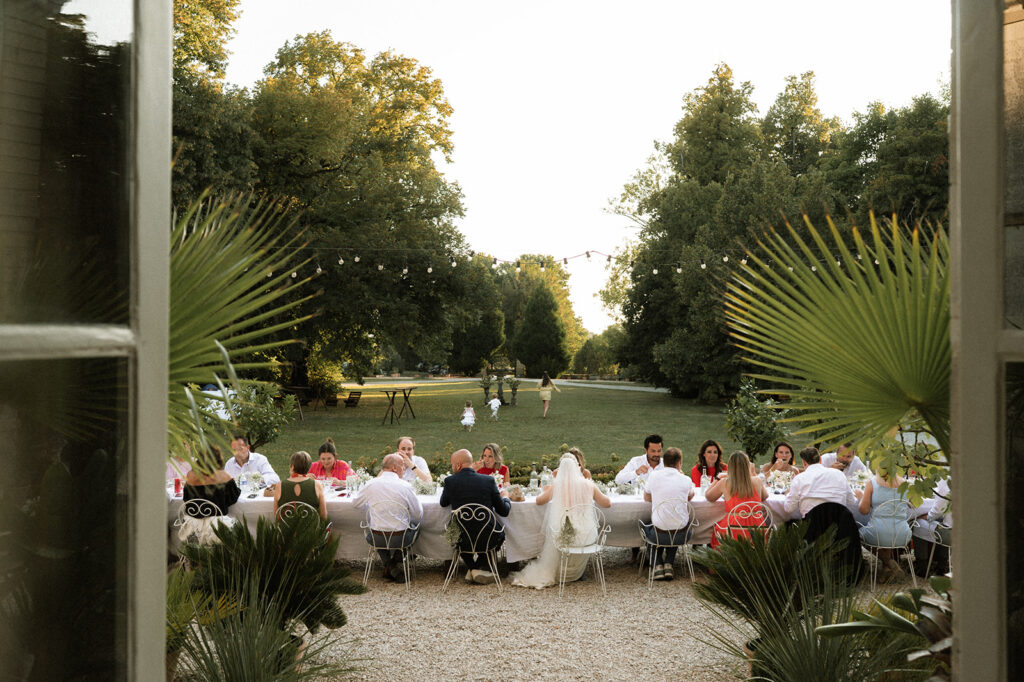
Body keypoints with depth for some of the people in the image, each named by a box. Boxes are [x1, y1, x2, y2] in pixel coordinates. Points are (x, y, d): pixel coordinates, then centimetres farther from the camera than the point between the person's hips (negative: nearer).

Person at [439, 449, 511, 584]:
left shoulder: (450, 481, -6)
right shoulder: (489, 480, -4)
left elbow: (443, 503, 14)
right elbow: (504, 511, 3)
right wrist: (505, 497, 24)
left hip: (463, 542, 1)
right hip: (488, 540, 0)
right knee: (500, 530, 32)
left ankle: (472, 569, 25)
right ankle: (482, 567, 24)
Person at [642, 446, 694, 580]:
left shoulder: (654, 476, -4)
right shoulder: (686, 480, -4)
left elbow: (646, 497, 14)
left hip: (659, 535, -1)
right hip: (681, 536, 1)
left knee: (647, 528, 33)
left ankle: (658, 565, 19)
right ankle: (669, 565, 23)